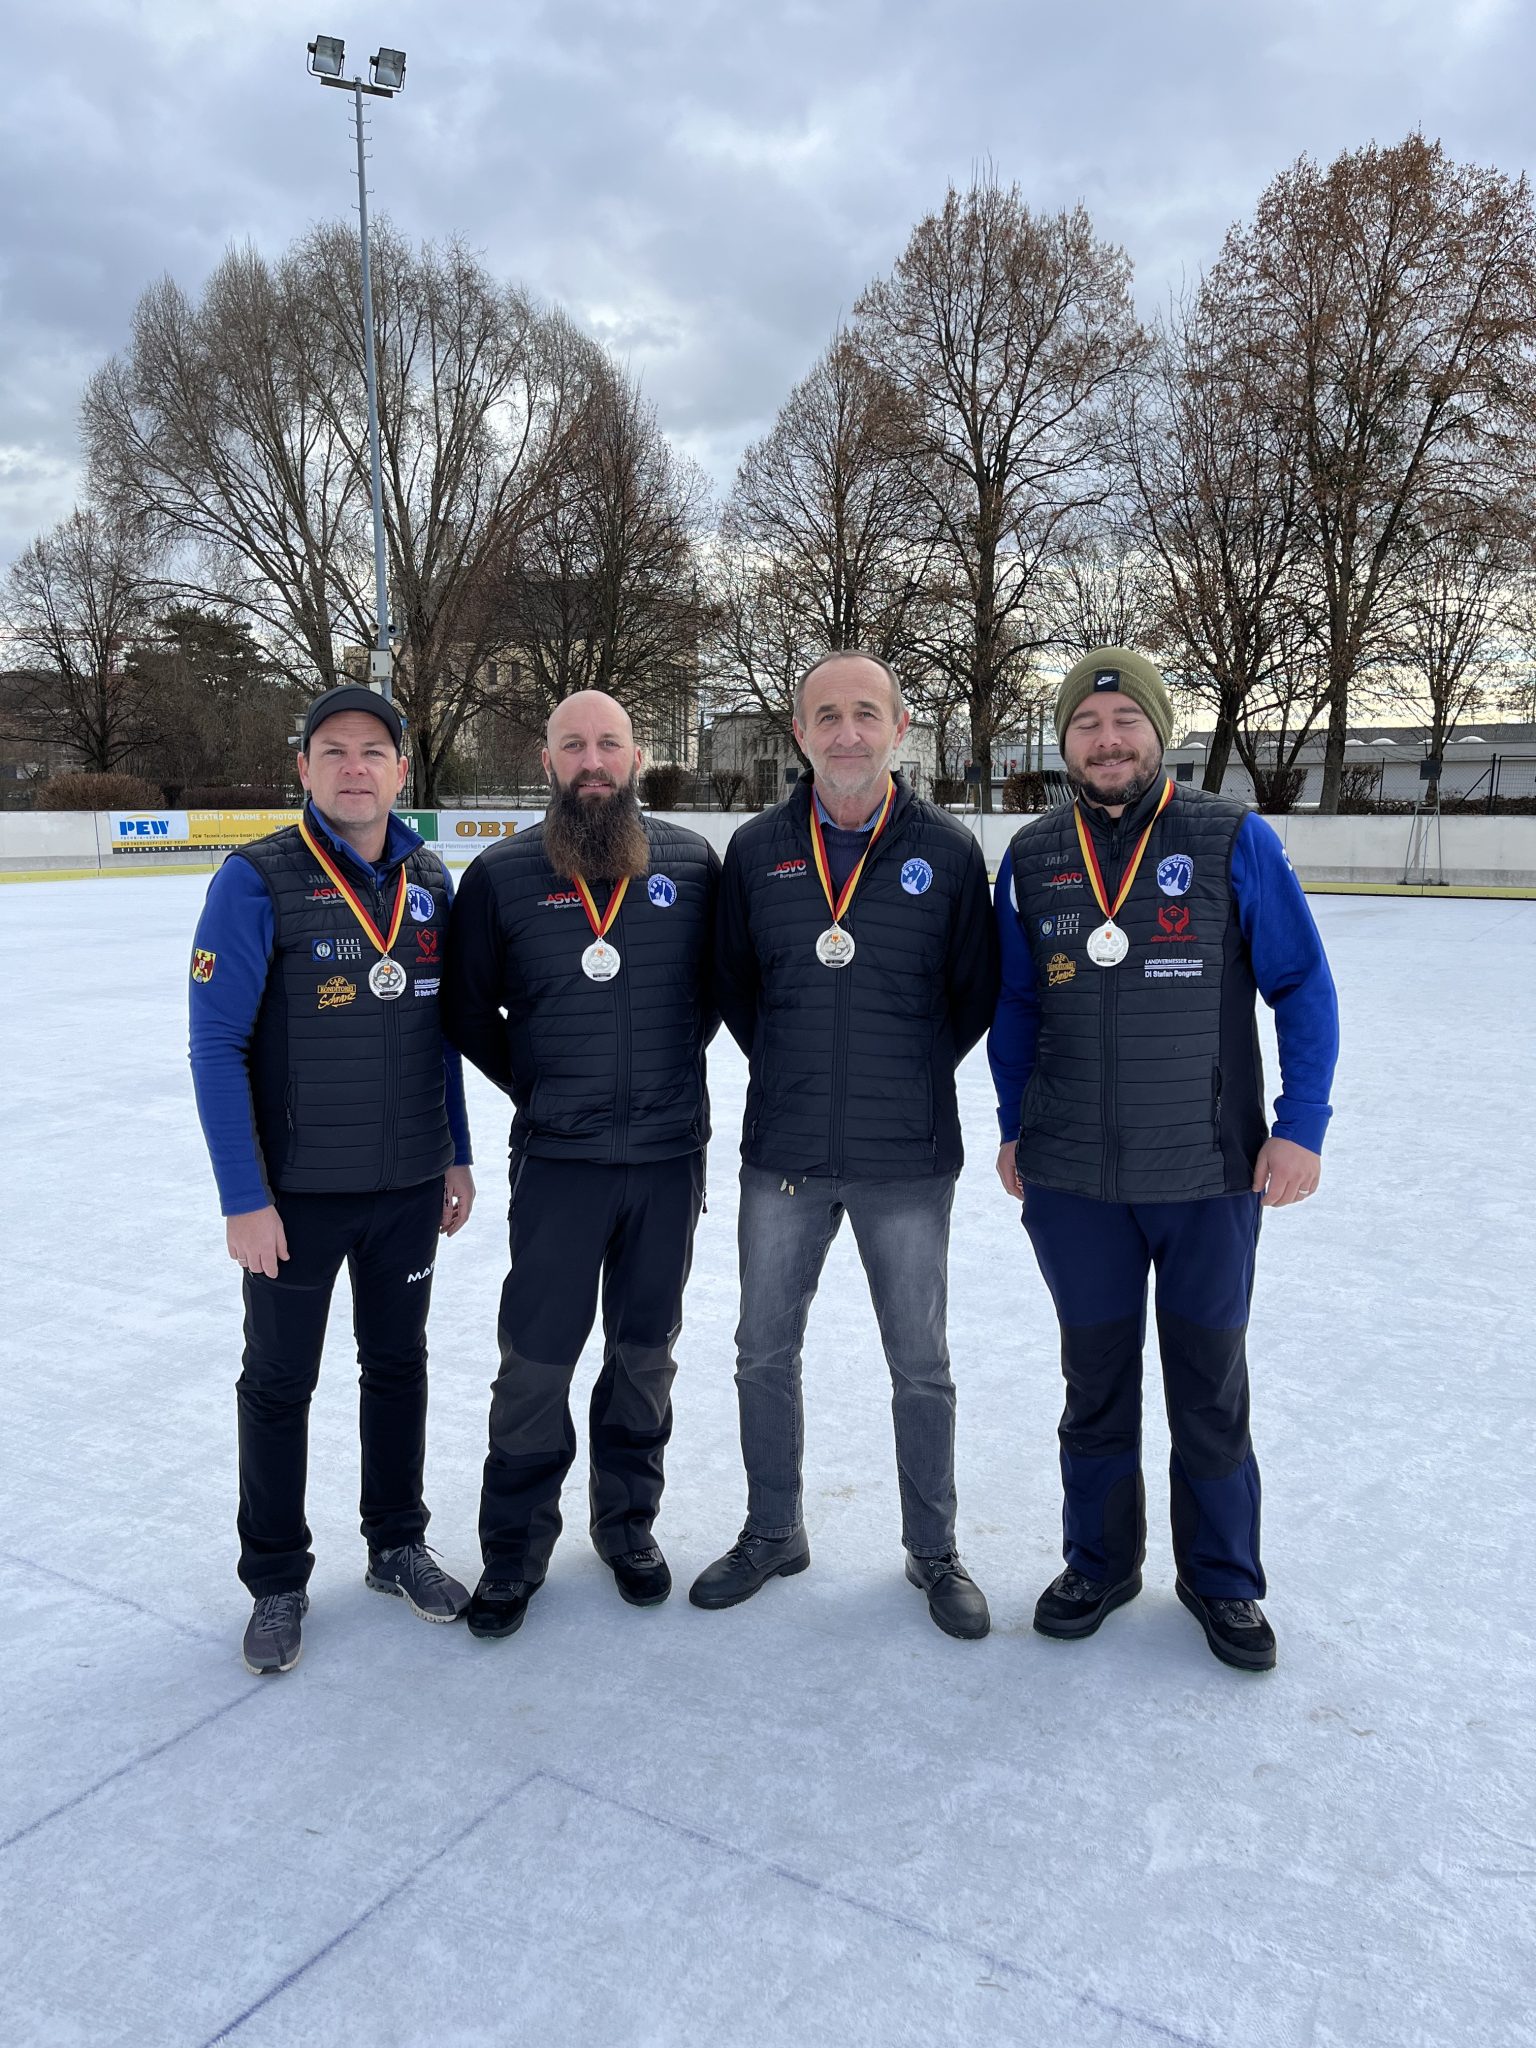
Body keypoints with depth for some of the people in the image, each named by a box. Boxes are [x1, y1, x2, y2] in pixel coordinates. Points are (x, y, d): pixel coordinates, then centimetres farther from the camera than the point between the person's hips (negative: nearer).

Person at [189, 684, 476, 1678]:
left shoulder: (430, 879, 3)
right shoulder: (258, 880, -13)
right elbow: (216, 1046, -13)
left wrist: (457, 1155, 10)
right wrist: (244, 1197, -15)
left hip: (409, 1186, 4)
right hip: (297, 1191, -4)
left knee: (398, 1365, 17)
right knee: (280, 1383, 10)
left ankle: (399, 1546, 36)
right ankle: (277, 1581, 28)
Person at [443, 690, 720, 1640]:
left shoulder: (692, 861, -2)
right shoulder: (503, 875, -5)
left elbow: (720, 982, 12)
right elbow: (469, 1008, 6)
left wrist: (670, 1066, 7)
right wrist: (536, 1085, 5)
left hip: (671, 1153, 2)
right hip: (559, 1159, -1)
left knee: (646, 1351, 15)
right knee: (537, 1359, 4)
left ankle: (629, 1524, 35)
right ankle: (515, 1550, 24)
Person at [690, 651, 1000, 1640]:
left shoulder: (947, 851, -6)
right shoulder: (758, 850, 0)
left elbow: (977, 992, 4)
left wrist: (910, 1077, 4)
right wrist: (793, 1072, 9)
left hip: (908, 1161, -2)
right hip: (783, 1154, 2)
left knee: (921, 1368, 11)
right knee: (765, 1355, 13)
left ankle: (934, 1550, 31)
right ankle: (773, 1534, 35)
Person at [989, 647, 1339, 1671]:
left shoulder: (1235, 840, -6)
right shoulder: (1032, 859, 3)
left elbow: (1304, 985, -3)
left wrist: (1301, 1124, -9)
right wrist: (1014, 1129, 10)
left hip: (1212, 1174, -2)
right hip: (1072, 1178, 2)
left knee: (1210, 1382, 12)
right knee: (1095, 1375, 15)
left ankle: (1223, 1579, 30)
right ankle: (1101, 1563, 33)